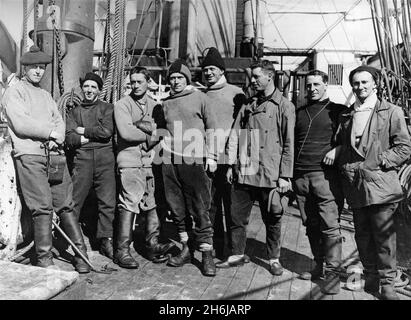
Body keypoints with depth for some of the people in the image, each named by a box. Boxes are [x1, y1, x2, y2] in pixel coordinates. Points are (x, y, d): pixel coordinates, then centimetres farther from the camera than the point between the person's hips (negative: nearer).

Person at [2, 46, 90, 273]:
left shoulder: (45, 95, 26)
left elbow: (59, 121, 16)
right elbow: (21, 124, -8)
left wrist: (58, 137, -4)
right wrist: (50, 132, -4)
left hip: (55, 154, 5)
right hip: (30, 155, -5)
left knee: (65, 205, 3)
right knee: (42, 207, -9)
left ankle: (80, 253, 7)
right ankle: (44, 260, 0)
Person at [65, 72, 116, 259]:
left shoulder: (107, 108, 13)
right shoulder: (74, 112, 18)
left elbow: (106, 131, -5)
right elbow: (69, 139, 3)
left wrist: (83, 130, 2)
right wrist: (93, 136, -5)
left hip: (105, 159, -1)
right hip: (82, 158, 1)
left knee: (107, 202, -2)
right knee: (74, 201, -3)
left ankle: (105, 240, 8)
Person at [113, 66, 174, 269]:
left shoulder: (154, 106, 17)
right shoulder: (122, 105, 3)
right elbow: (126, 133, -11)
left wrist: (141, 125, -12)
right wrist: (150, 132, -1)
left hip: (150, 161, 5)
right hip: (130, 162, -4)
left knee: (151, 205, 6)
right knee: (129, 205, -7)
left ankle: (152, 245, 16)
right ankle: (122, 250, 0)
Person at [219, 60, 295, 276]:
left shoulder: (284, 106, -2)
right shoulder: (248, 105, 13)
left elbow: (289, 144, -5)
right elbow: (235, 135, 11)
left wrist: (285, 175, -8)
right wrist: (232, 164, 4)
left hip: (270, 175, -4)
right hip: (244, 173, 5)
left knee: (272, 220, 9)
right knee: (237, 216, 9)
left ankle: (274, 258, 26)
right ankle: (237, 255, 26)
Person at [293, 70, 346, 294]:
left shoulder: (338, 111, 6)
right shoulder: (299, 113, 18)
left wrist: (337, 149, -10)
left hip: (325, 174, -4)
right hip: (301, 175, 5)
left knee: (330, 225, -7)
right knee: (311, 225, 9)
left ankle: (332, 273, 1)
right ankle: (319, 266, 20)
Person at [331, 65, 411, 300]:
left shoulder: (392, 112, 1)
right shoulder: (347, 115, 16)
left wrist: (378, 161, -11)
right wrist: (337, 152, 7)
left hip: (381, 185, -4)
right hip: (355, 186, 5)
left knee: (384, 237, 0)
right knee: (363, 237, 12)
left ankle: (387, 284, 15)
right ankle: (370, 278, 27)